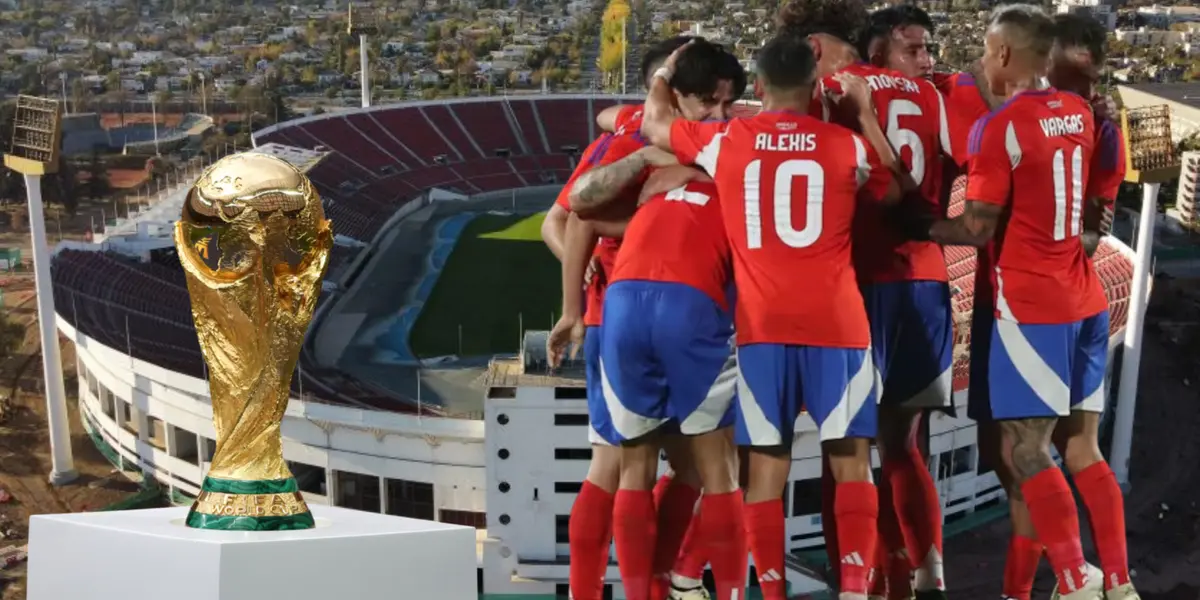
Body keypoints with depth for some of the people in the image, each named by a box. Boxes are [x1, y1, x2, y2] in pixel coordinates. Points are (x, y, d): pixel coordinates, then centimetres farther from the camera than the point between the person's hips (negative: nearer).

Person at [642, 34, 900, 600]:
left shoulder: (723, 141, 6)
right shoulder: (847, 143, 4)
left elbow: (655, 124, 25)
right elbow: (893, 192, 23)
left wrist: (663, 75, 43)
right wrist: (868, 117, 34)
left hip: (762, 324, 1)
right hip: (835, 321, -1)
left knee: (766, 463, 4)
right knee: (851, 458, 5)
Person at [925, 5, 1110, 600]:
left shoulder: (999, 127, -15)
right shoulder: (1079, 113, 8)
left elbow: (977, 229, -15)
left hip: (1027, 307, -8)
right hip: (1083, 300, 8)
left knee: (1023, 453, -5)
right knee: (1079, 446, 12)